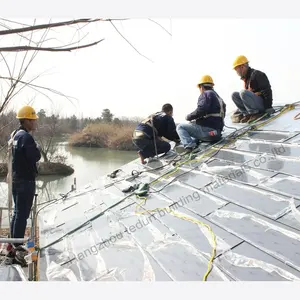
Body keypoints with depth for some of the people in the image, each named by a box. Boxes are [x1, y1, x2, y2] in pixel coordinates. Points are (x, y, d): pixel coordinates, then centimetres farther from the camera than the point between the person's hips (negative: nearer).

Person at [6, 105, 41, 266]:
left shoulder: (14, 135, 11)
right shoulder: (26, 137, -19)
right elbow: (35, 157, -19)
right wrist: (37, 148, -3)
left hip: (16, 179, 10)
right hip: (25, 180, -10)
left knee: (17, 213, 18)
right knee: (22, 214, -4)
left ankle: (12, 245, 27)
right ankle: (17, 248, 2)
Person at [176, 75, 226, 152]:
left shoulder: (206, 94, -5)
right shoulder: (218, 97, 23)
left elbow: (201, 110, -21)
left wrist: (189, 117, -5)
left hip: (207, 130, -9)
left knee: (180, 127, 0)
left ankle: (189, 145, -19)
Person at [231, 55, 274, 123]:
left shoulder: (257, 74, -14)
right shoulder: (245, 78, 14)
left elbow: (267, 91, -20)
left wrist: (268, 108, -24)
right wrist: (239, 109, 20)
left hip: (262, 104, -9)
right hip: (255, 103, 9)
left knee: (243, 92, -28)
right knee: (234, 95, 3)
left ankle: (255, 114, -19)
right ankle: (246, 113, -6)